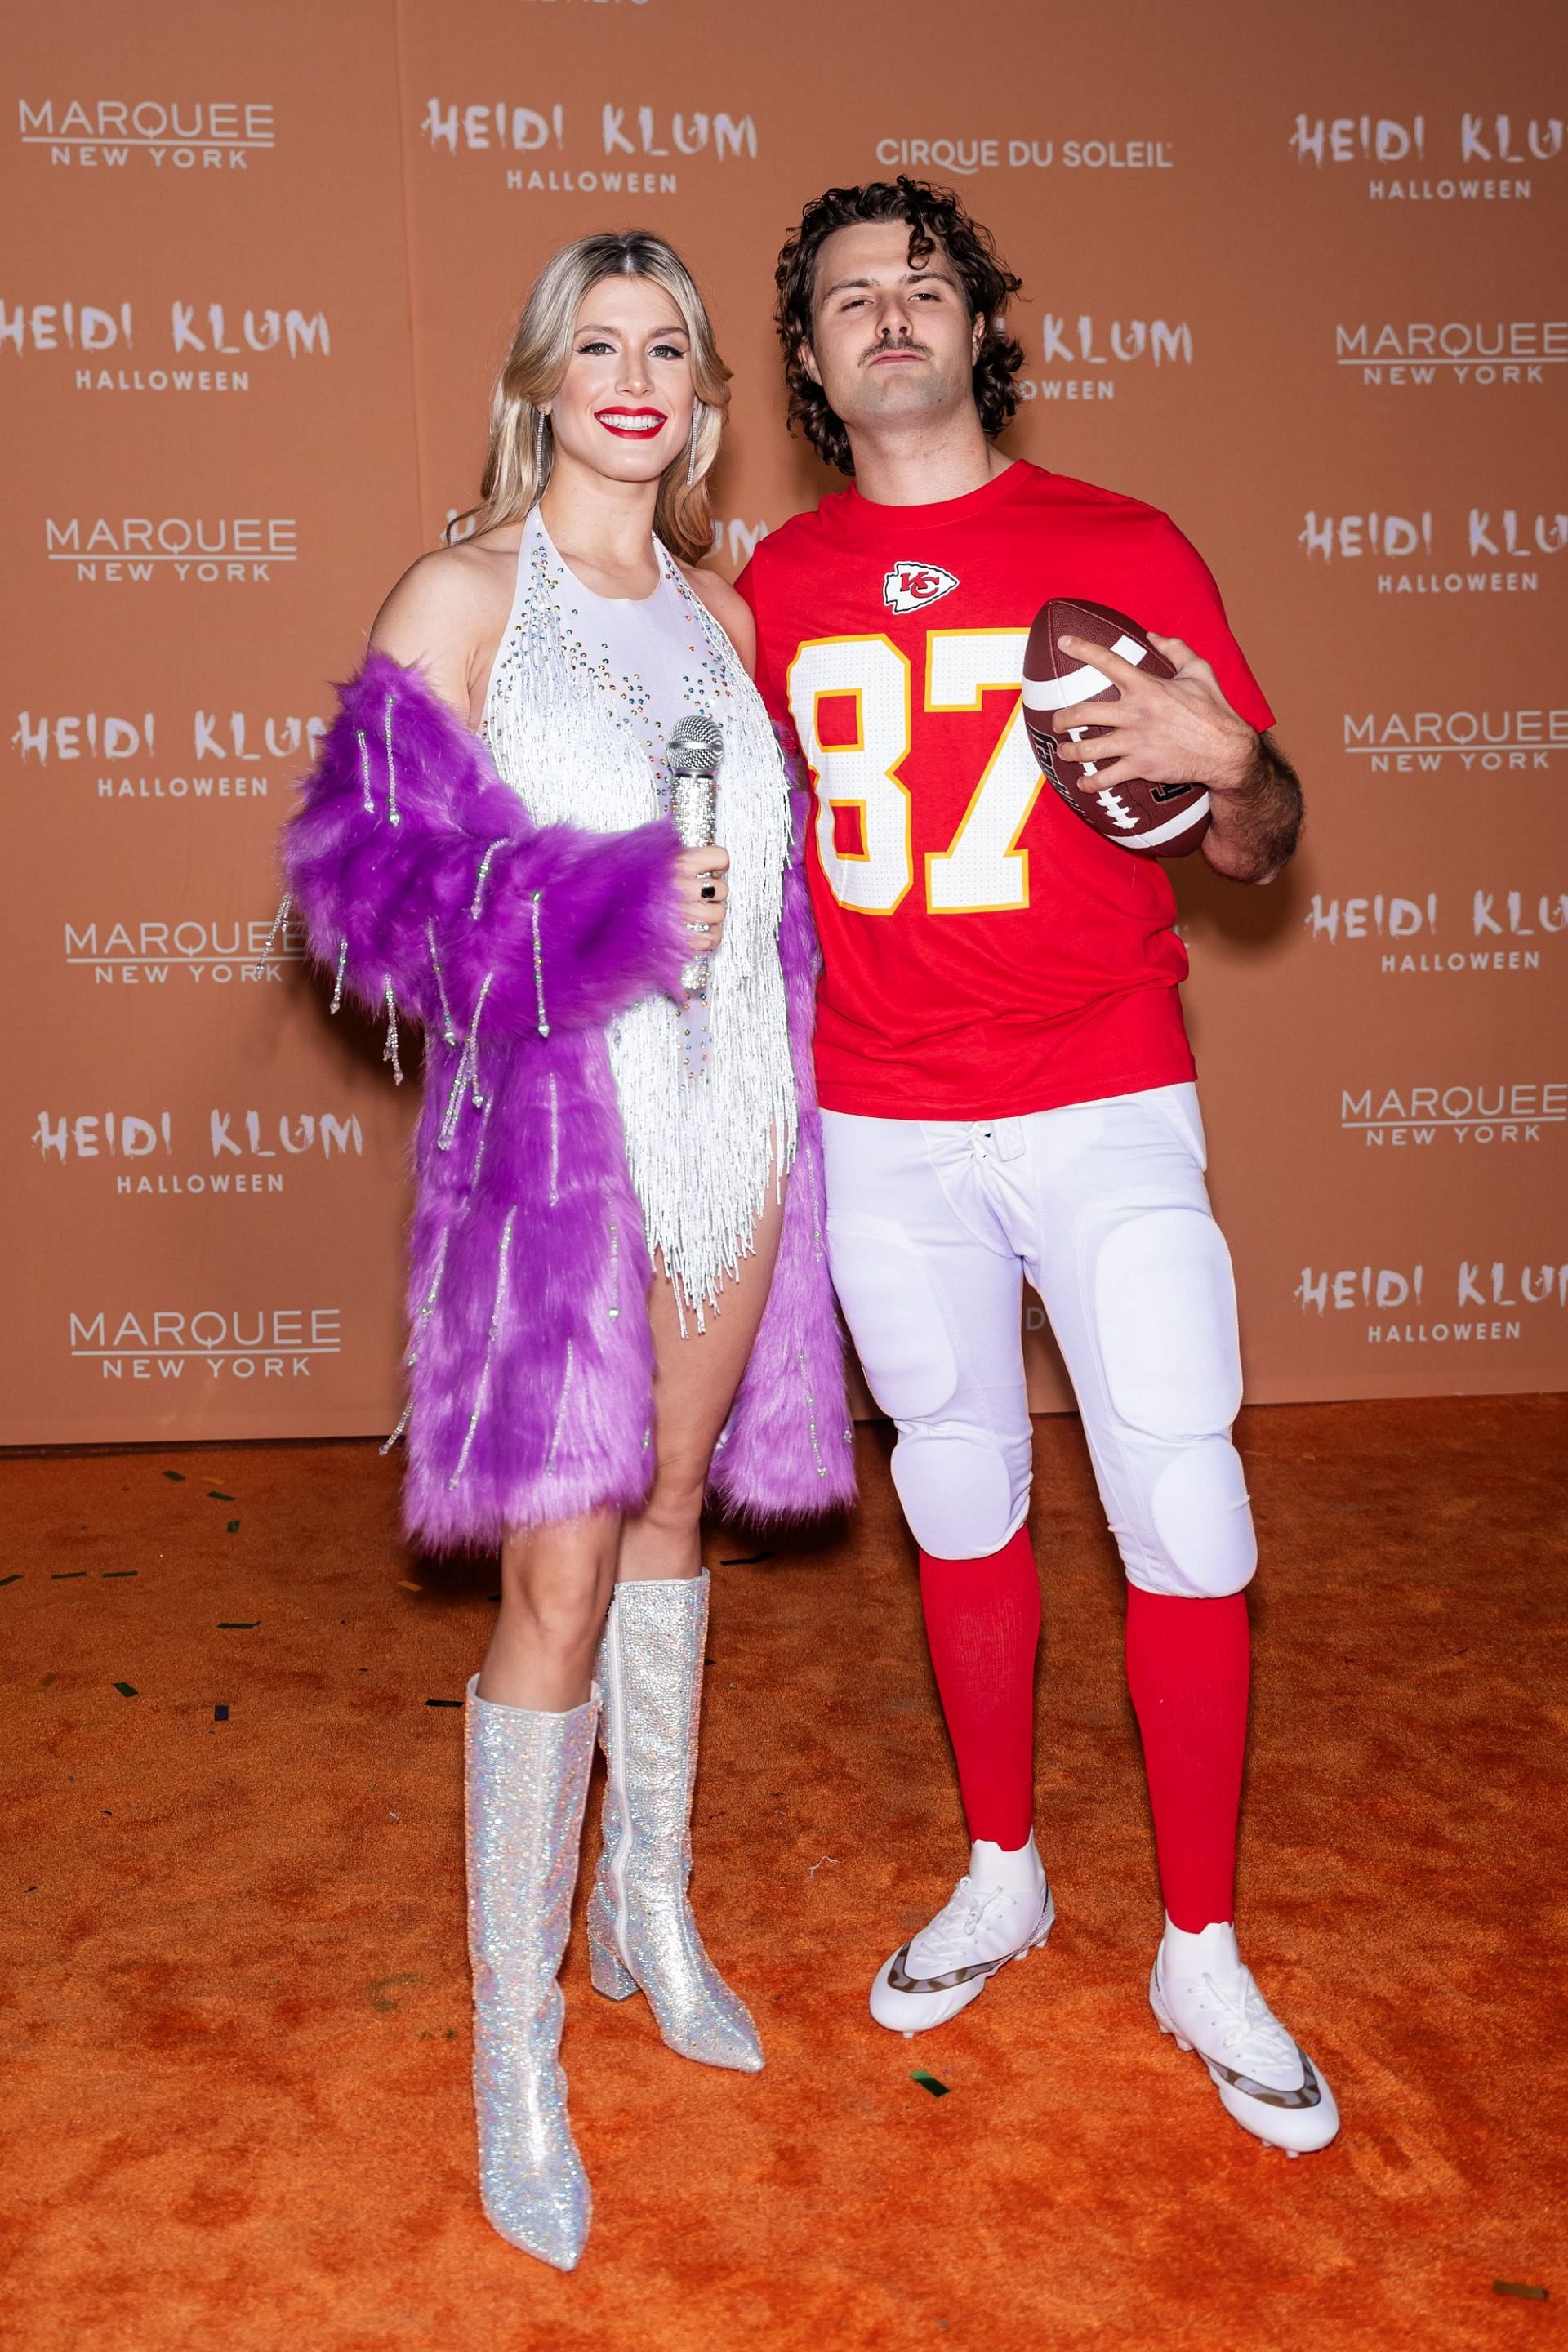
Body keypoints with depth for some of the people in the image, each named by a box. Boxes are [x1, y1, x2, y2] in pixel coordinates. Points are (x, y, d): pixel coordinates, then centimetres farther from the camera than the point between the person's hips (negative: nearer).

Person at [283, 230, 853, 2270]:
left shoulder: (723, 616, 14)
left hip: (731, 1109, 5)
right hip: (559, 1116, -5)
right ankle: (514, 2047, 12)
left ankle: (652, 1908, 35)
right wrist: (604, 911, -18)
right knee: (559, 1577, -5)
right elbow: (372, 861, -9)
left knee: (672, 1505, 16)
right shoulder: (463, 593, -2)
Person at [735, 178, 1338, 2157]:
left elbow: (1259, 853, 1)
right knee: (961, 1509, 13)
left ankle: (1201, 1957, 19)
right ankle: (1000, 1878, 34)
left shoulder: (1123, 550, 1)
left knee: (1187, 1526, -1)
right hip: (880, 1133, 2)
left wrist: (1230, 763, -21)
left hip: (1105, 1111, -2)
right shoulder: (776, 585, 7)